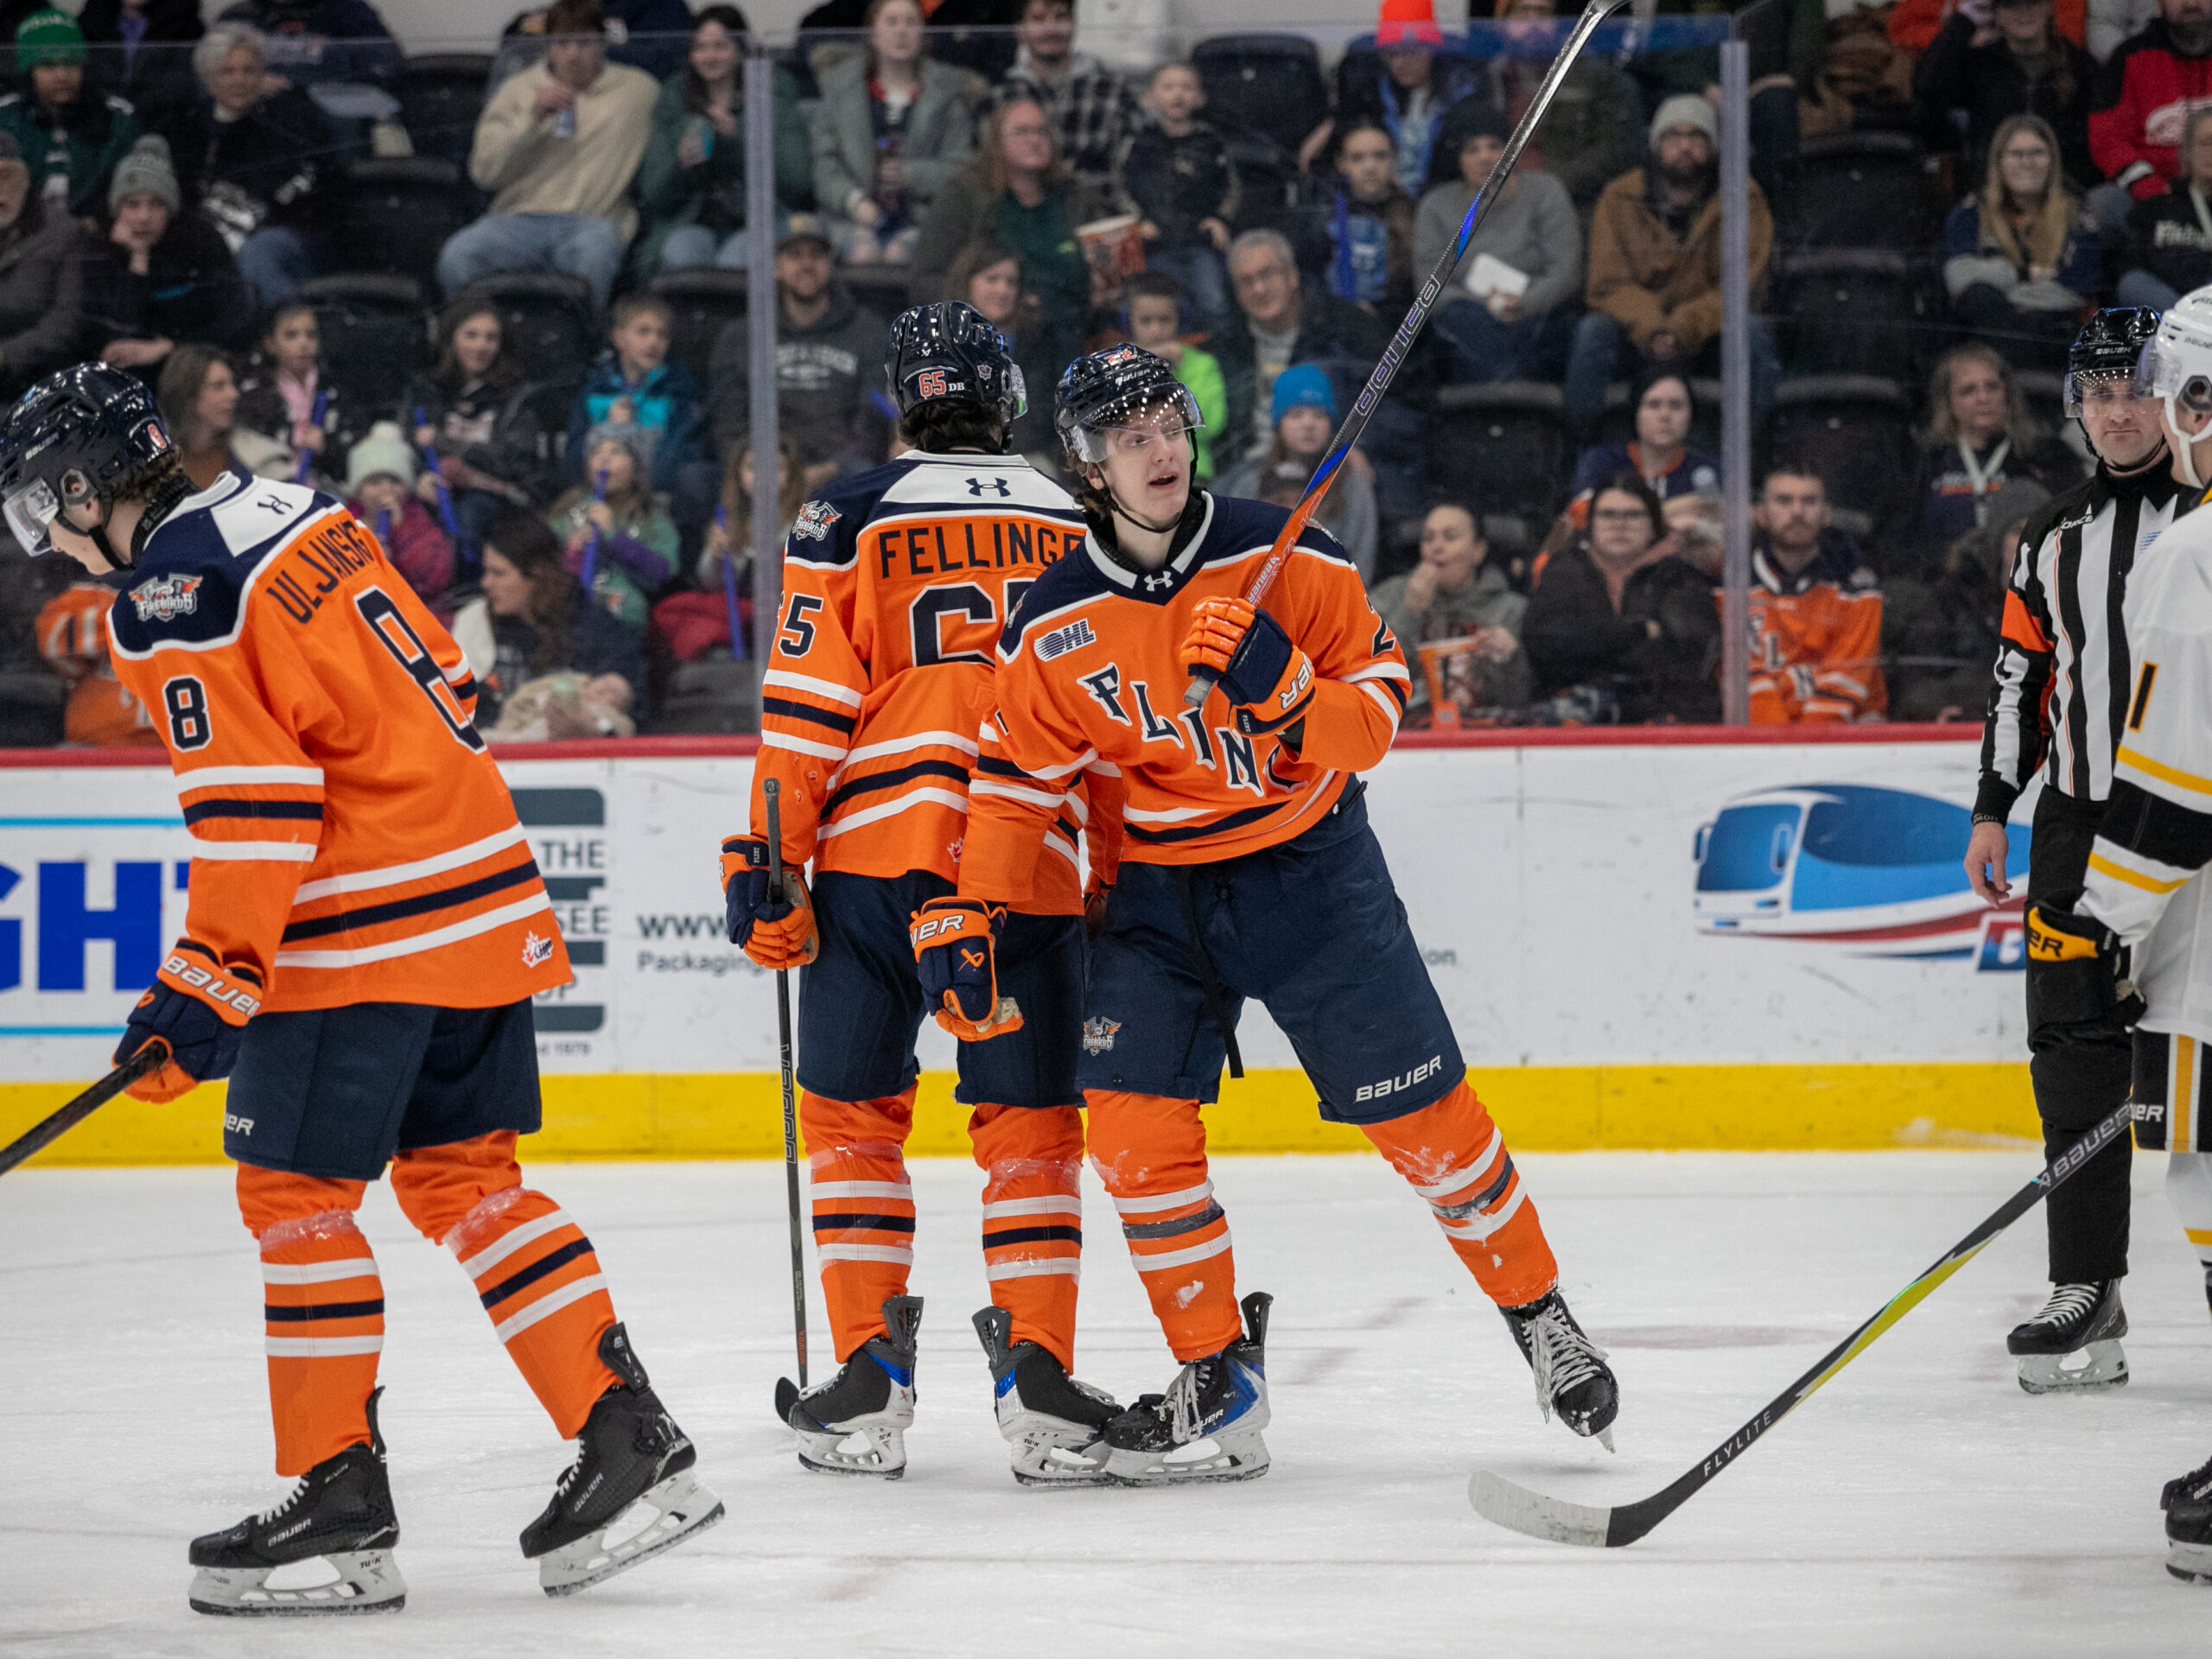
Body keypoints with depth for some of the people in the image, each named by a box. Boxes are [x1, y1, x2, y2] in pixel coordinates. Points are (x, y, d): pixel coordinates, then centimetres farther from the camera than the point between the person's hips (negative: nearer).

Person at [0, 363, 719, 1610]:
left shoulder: (170, 597, -13)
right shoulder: (297, 515, 13)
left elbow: (250, 803, -18)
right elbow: (440, 688, 20)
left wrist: (213, 984, -15)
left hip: (365, 925, -9)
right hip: (487, 891, 9)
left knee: (297, 1189, 0)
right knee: (463, 1172, 13)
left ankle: (342, 1504, 1)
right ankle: (631, 1442, 8)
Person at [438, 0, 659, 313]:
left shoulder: (638, 90, 15)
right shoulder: (517, 90, 17)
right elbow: (483, 172, 7)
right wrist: (532, 118, -4)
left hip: (592, 220, -2)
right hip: (520, 217, 2)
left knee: (594, 257, -41)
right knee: (457, 257, -32)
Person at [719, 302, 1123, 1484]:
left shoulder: (851, 520, 1)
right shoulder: (1083, 530, 10)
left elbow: (805, 710, -3)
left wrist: (766, 865, 1)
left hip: (875, 857, -1)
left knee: (853, 1109, 10)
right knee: (1030, 1120, 7)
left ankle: (867, 1378, 5)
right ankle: (1037, 1368, -5)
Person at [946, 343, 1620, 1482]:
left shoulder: (1284, 555, -11)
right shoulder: (1055, 626, -6)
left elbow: (1381, 693, -8)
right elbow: (1019, 778, 2)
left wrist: (1291, 704, -27)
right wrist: (975, 915, -7)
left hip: (1310, 866, -2)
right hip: (1158, 890, 2)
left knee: (1419, 1112, -1)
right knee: (1133, 1123, -9)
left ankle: (1539, 1317, 19)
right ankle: (1218, 1386, 2)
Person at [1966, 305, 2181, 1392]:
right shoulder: (2057, 536, 14)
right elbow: (2022, 679, 19)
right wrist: (1993, 810, 13)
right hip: (2079, 819, 5)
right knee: (2074, 1048, 0)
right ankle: (2089, 1294, 3)